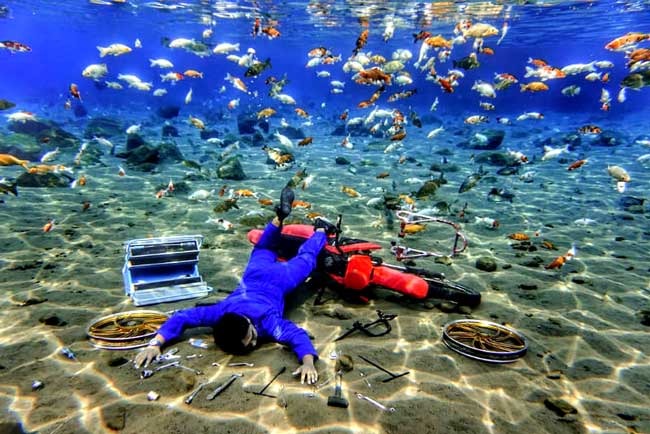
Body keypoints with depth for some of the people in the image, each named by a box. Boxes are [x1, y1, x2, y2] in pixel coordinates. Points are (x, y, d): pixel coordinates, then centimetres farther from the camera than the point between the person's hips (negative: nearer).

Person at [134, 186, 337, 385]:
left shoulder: (267, 321, -44)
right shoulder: (220, 313, -37)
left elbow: (298, 335, -51)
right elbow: (181, 317, -34)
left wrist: (308, 363, -67)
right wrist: (154, 344, -45)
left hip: (277, 281, -3)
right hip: (254, 276, 3)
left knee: (305, 259, 27)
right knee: (263, 249, 36)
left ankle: (321, 229, 50)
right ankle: (280, 216, 53)